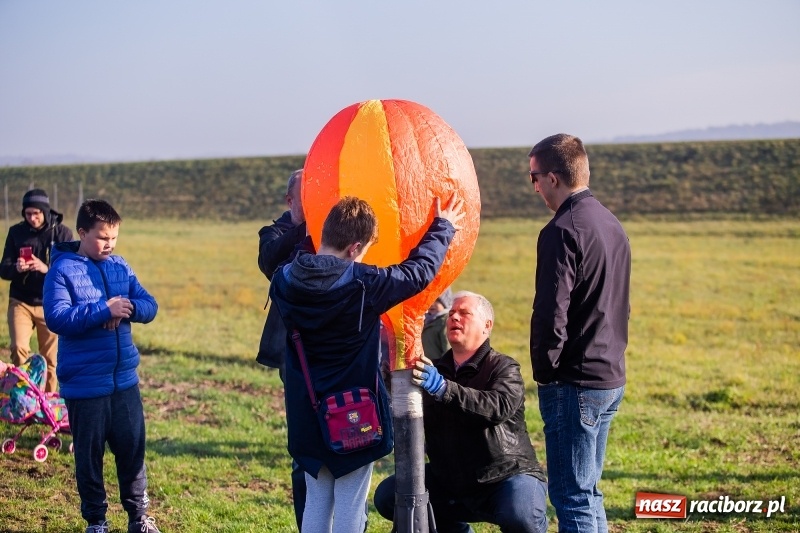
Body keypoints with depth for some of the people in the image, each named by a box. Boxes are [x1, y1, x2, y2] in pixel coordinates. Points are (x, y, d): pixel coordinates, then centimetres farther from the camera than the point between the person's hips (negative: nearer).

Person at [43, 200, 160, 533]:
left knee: (133, 446, 10)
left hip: (125, 378, 4)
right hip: (84, 383, -4)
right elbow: (56, 318, -20)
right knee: (89, 453, 8)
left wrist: (129, 308, -18)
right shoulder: (62, 270, -9)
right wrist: (104, 310, -26)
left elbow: (150, 306, 4)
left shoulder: (120, 267, 7)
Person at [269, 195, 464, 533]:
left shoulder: (284, 282, -6)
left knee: (316, 502, 15)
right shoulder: (363, 285, -19)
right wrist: (443, 227, 10)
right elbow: (420, 270, -6)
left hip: (307, 417, 5)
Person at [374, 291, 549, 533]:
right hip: (449, 485, 6)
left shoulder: (504, 368, -9)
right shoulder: (434, 370, 8)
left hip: (506, 477, -6)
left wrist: (442, 387, -43)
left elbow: (499, 406, -31)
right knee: (388, 496, -7)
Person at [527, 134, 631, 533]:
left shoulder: (562, 231, -16)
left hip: (574, 383, -9)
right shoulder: (613, 225, 13)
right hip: (611, 378, 9)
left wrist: (544, 372, -7)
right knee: (588, 493, 17)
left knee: (572, 498, -2)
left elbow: (551, 314, -20)